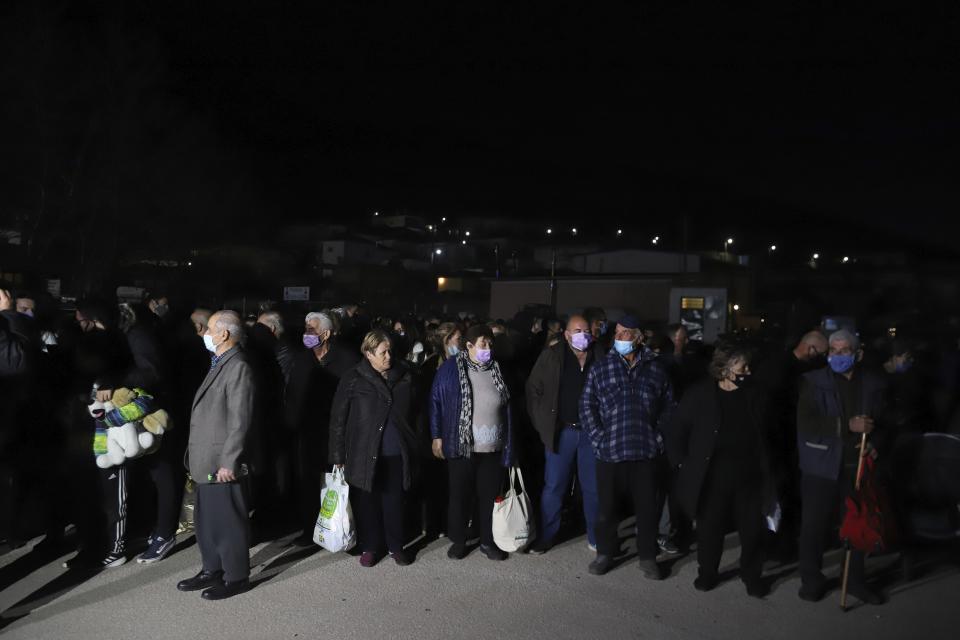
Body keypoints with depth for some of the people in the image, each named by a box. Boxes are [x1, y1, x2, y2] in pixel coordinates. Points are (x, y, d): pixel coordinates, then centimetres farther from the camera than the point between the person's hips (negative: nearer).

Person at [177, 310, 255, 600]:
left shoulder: (238, 367, -17)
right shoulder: (220, 364, 14)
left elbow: (240, 421, -20)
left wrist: (228, 463, -20)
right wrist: (198, 456, 16)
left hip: (221, 463, -10)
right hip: (206, 461, 10)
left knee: (227, 520, 2)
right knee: (206, 519, 18)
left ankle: (237, 577, 16)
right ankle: (212, 570, 32)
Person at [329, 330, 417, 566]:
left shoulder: (403, 376, 2)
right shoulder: (353, 379, -8)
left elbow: (413, 413, 11)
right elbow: (338, 419, -6)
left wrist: (413, 446, 8)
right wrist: (338, 456, -7)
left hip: (396, 453, 2)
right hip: (364, 454, -2)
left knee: (394, 501, 11)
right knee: (367, 502, 10)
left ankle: (396, 546, 27)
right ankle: (369, 547, 27)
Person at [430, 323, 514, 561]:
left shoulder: (498, 370, 4)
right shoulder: (451, 368, -6)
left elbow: (507, 408, 10)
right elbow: (436, 402, -2)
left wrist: (508, 444, 9)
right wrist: (437, 437, -4)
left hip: (492, 449, 2)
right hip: (461, 446, -2)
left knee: (489, 496, 11)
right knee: (460, 495, 10)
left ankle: (488, 541, 26)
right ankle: (458, 541, 26)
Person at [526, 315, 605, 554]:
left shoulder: (601, 358, 3)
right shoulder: (551, 357, -1)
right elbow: (533, 390, 1)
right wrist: (542, 423, -3)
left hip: (592, 431, 2)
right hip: (561, 431, -1)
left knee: (593, 487, 9)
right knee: (554, 487, 5)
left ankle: (595, 537, 23)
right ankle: (546, 537, 17)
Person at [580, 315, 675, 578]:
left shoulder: (656, 369, 4)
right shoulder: (601, 368, 1)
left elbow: (668, 405, 10)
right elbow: (587, 406, 1)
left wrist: (658, 436, 2)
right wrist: (599, 439, -6)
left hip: (646, 452, 1)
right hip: (609, 452, 0)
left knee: (647, 507, 9)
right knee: (606, 506, 10)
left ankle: (648, 557, 25)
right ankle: (605, 553, 27)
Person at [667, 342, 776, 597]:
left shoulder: (756, 395, 2)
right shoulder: (699, 394, -6)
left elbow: (766, 434, 7)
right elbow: (676, 430, 0)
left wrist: (766, 469, 2)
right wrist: (683, 462, -2)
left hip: (749, 477, 2)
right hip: (711, 478, -2)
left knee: (752, 529, 10)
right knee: (710, 528, 11)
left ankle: (752, 575, 33)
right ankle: (707, 573, 32)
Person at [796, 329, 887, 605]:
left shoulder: (874, 384, 4)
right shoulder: (814, 382, -5)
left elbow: (884, 421, 10)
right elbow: (806, 424, -15)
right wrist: (847, 426, -24)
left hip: (858, 465, 3)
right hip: (822, 465, -3)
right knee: (814, 525, 4)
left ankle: (856, 580, 31)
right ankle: (811, 579, 21)